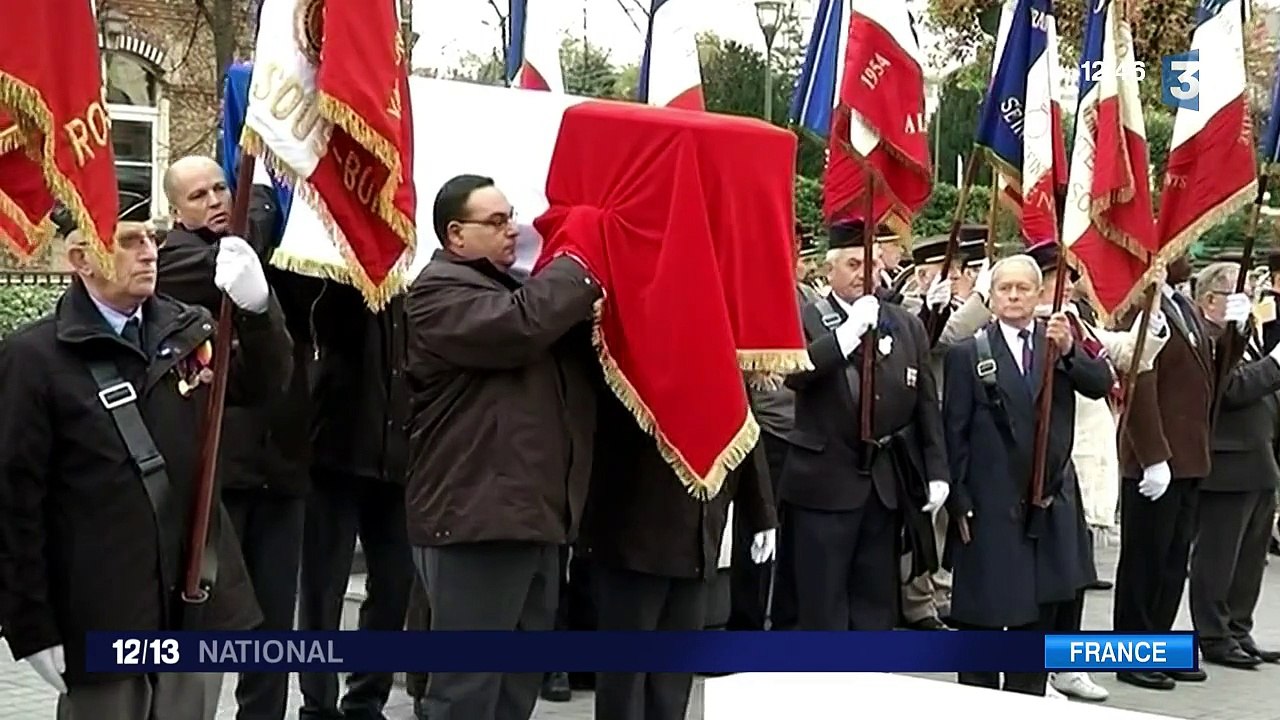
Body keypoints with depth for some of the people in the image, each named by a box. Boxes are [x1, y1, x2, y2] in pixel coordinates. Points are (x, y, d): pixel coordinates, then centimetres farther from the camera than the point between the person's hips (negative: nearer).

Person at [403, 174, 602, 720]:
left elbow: (572, 347, 23)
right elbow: (520, 326, -23)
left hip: (531, 510, 9)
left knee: (522, 676, 14)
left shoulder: (510, 285, 22)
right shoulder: (441, 291, -7)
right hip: (476, 515, -9)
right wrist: (579, 266, -10)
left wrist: (585, 296, 4)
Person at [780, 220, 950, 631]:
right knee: (823, 606, 2)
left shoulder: (907, 326, 10)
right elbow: (793, 374, -21)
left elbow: (926, 403, 10)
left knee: (877, 604, 11)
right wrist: (850, 330, -23)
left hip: (887, 484, 4)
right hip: (824, 483, -4)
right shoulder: (804, 320, -2)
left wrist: (936, 471, 3)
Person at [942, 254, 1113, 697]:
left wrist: (1069, 351, -25)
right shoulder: (968, 354, -3)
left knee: (1043, 614, 12)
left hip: (1052, 506, 4)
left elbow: (1103, 384, -9)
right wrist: (960, 503, -9)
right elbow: (955, 434, -5)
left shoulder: (1062, 343, 7)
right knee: (985, 616, 4)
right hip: (991, 507, -4)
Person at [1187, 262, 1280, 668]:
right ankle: (1214, 639, 9)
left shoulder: (1245, 338, 18)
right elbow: (1234, 388, -25)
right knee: (1217, 558, 1)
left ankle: (1239, 632, 23)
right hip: (1225, 469, -9)